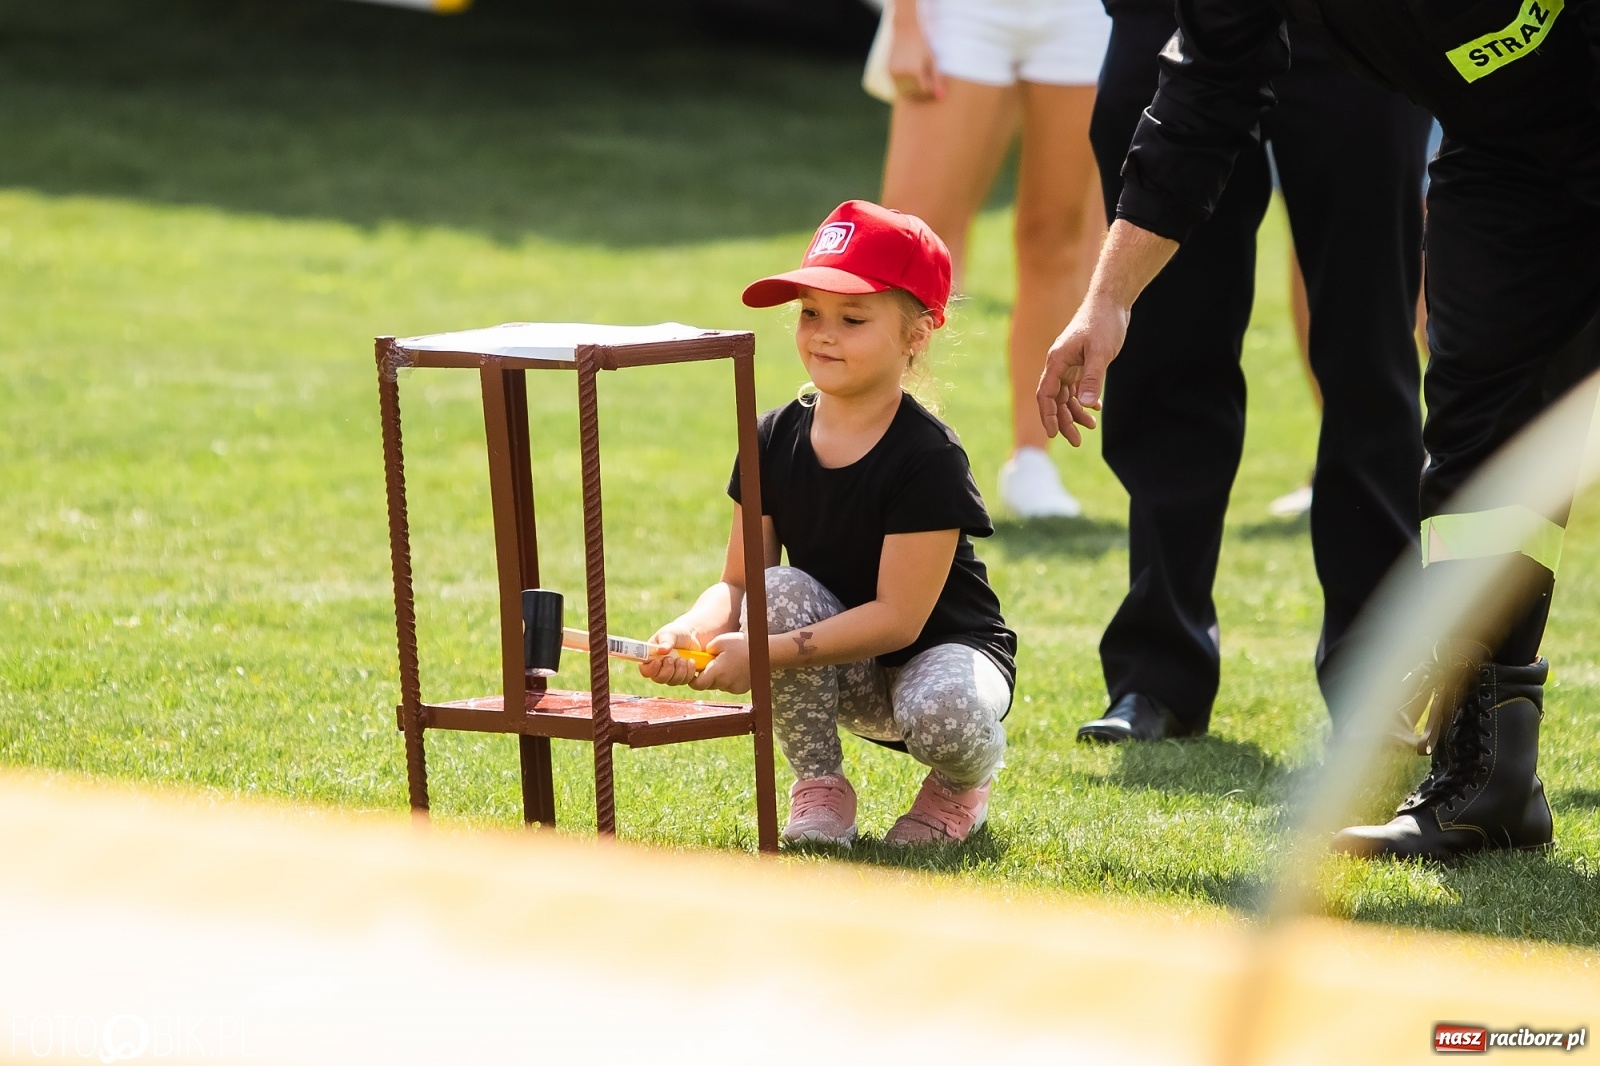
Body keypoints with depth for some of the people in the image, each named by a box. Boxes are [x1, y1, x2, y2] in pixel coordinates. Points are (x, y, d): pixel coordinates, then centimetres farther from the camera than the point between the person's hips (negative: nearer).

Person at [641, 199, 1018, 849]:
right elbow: (738, 581, -2)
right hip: (845, 678, 4)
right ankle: (819, 793, -8)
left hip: (943, 651, -4)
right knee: (783, 591, -26)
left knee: (943, 722, -38)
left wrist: (765, 654, -32)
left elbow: (898, 617, -25)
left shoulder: (927, 457, -22)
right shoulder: (777, 440, -4)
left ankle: (964, 782, 4)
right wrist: (693, 629, -26)